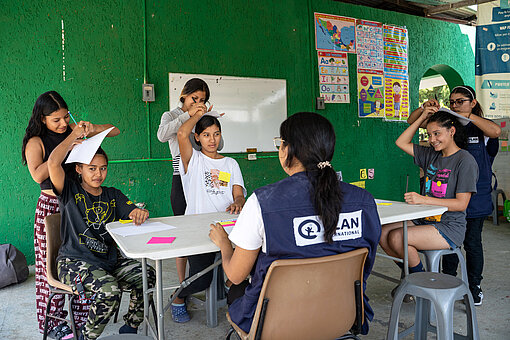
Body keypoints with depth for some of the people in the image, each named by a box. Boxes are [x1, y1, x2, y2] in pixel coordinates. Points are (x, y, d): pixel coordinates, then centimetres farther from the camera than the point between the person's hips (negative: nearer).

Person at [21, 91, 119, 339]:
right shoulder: (36, 142, -2)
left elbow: (114, 131, 10)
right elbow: (38, 175, -19)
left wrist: (92, 129, -9)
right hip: (51, 207, -3)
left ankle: (82, 318, 20)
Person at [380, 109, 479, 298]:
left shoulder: (465, 160, -10)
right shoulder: (432, 155, 11)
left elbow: (461, 204, -16)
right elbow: (401, 143, 16)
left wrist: (423, 199, -24)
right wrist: (422, 118, 9)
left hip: (450, 228, -7)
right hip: (425, 220, 7)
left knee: (397, 238, -26)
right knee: (383, 233, -12)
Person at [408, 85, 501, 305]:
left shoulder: (480, 127, 0)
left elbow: (496, 131, -24)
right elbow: (412, 122, 5)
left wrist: (467, 115, -23)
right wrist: (425, 108, -13)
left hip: (475, 197, -2)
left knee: (472, 243, 7)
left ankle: (474, 287, 24)